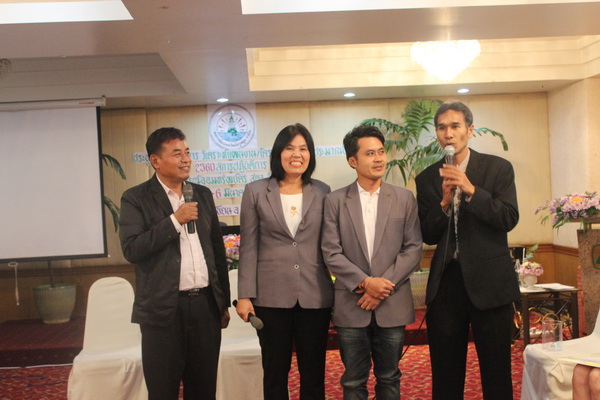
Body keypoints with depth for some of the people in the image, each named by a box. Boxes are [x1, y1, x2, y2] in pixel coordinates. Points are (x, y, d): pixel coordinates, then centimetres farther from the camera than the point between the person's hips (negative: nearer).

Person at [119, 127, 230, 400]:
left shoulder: (202, 194, 11)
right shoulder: (136, 199, -4)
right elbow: (132, 249, -15)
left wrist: (224, 302, 14)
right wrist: (175, 220, -18)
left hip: (206, 304, 4)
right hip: (164, 308, -4)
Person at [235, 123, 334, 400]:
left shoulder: (322, 192, 5)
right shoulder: (255, 192, 1)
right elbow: (248, 247, 0)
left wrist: (337, 291, 6)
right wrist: (245, 295, -4)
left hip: (315, 296, 1)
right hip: (271, 297, -1)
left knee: (313, 373, 10)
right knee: (275, 372, 10)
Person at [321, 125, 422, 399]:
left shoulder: (404, 198, 4)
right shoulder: (335, 201, 2)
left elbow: (413, 248, 0)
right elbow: (331, 253, -3)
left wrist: (384, 285, -10)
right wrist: (364, 282, -14)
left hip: (393, 305, 1)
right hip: (351, 306, 0)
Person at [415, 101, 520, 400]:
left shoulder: (498, 168, 1)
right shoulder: (427, 178, 7)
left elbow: (509, 219, -10)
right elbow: (427, 235, 2)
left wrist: (471, 190, -19)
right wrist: (444, 202, -15)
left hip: (489, 281, -2)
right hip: (446, 281, 2)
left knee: (496, 372, 5)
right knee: (445, 374, 9)